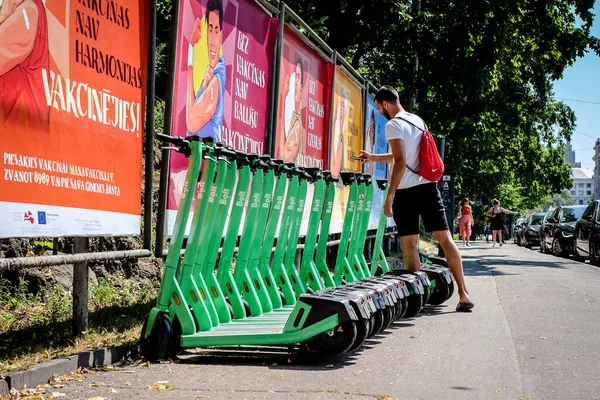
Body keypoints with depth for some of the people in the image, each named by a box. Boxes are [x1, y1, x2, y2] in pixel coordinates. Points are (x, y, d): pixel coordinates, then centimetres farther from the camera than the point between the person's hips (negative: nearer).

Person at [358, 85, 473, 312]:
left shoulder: (393, 125, -8)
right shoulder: (418, 121, 17)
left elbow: (400, 162, -18)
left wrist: (390, 195, -16)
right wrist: (373, 157, 36)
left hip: (407, 191, -6)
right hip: (428, 187, 6)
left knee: (409, 245, 2)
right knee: (445, 238, 2)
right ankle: (463, 294, -1)